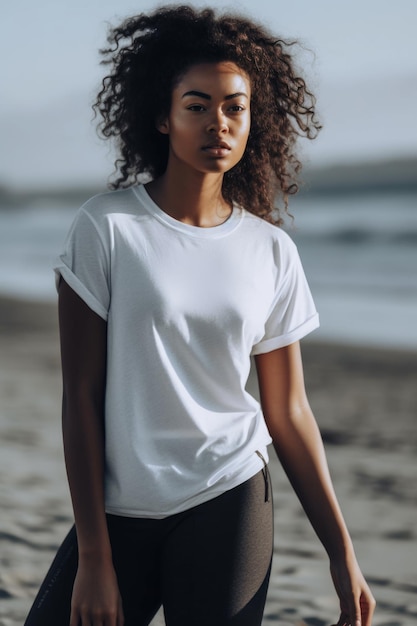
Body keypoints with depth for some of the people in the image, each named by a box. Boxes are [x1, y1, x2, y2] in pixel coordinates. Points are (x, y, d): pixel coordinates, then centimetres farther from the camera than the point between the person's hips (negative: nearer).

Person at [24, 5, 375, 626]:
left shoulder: (272, 253, 3)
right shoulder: (107, 228, -5)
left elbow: (288, 413, 8)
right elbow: (81, 396, -6)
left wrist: (342, 552, 5)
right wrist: (93, 556, -9)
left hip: (229, 505, 1)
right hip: (117, 511, -1)